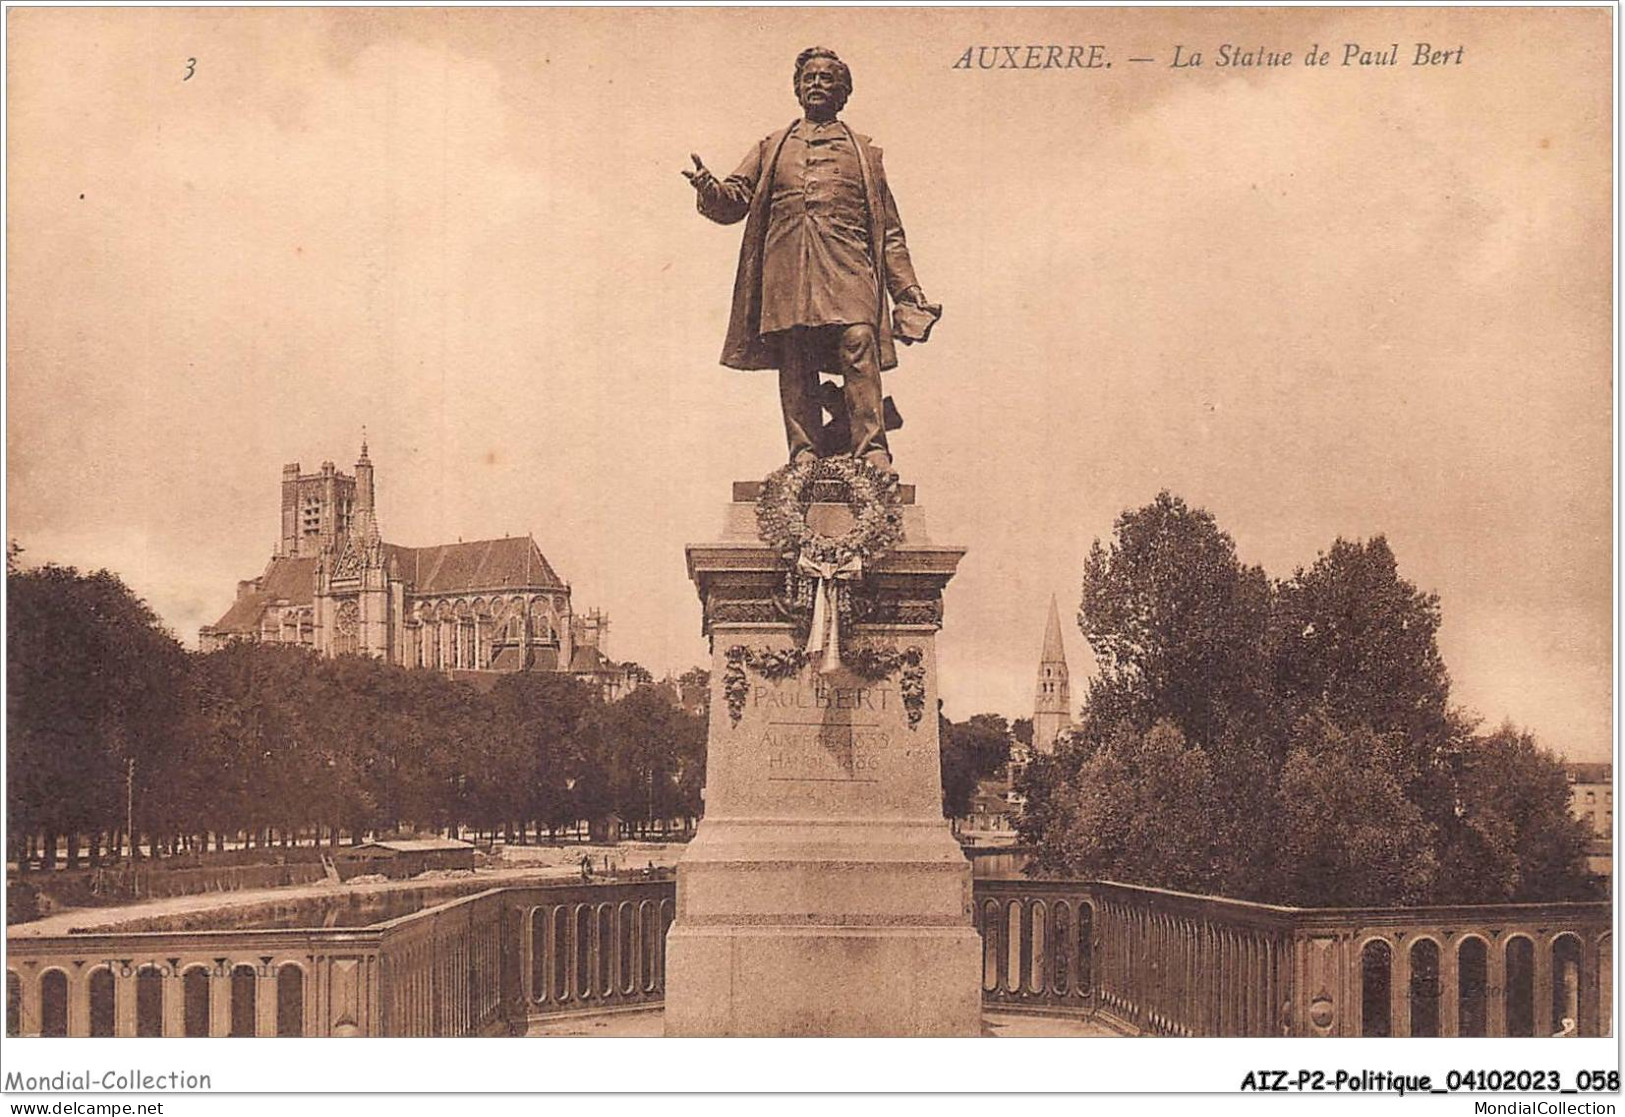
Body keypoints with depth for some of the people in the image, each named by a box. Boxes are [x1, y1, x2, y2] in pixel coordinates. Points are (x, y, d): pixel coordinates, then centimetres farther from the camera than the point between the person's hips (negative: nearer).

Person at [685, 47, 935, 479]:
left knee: (858, 344, -22)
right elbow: (735, 200, 15)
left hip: (846, 265, -2)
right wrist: (709, 189, -10)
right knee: (794, 363, -7)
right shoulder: (772, 148, 27)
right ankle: (804, 457, -7)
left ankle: (872, 454, -26)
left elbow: (889, 232, 20)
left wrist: (908, 292, 10)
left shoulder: (864, 152, 24)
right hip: (786, 265, 2)